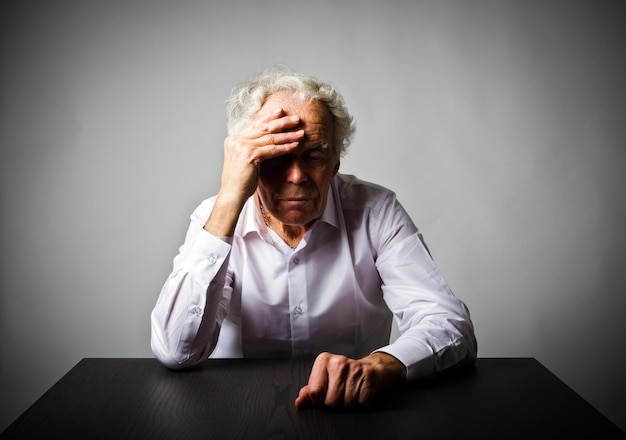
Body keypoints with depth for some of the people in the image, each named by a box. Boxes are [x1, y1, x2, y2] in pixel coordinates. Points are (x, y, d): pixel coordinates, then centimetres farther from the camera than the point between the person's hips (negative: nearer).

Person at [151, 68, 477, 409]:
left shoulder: (374, 211, -8)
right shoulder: (215, 218, -7)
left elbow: (453, 328, -16)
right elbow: (175, 352, -21)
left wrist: (379, 365, -37)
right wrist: (229, 201, -25)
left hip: (355, 417, 0)